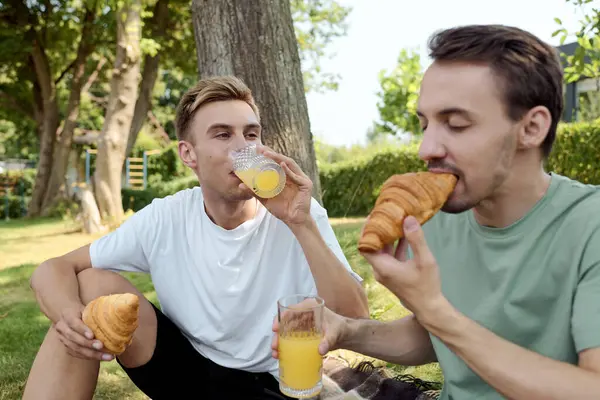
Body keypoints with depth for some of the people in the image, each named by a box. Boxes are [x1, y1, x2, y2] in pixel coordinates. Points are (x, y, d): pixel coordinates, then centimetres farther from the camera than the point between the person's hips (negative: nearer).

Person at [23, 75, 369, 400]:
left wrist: (302, 225, -35)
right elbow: (53, 270, -5)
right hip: (186, 369, 3)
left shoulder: (299, 216, -17)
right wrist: (69, 314, -29)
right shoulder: (164, 219, -11)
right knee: (92, 284, -13)